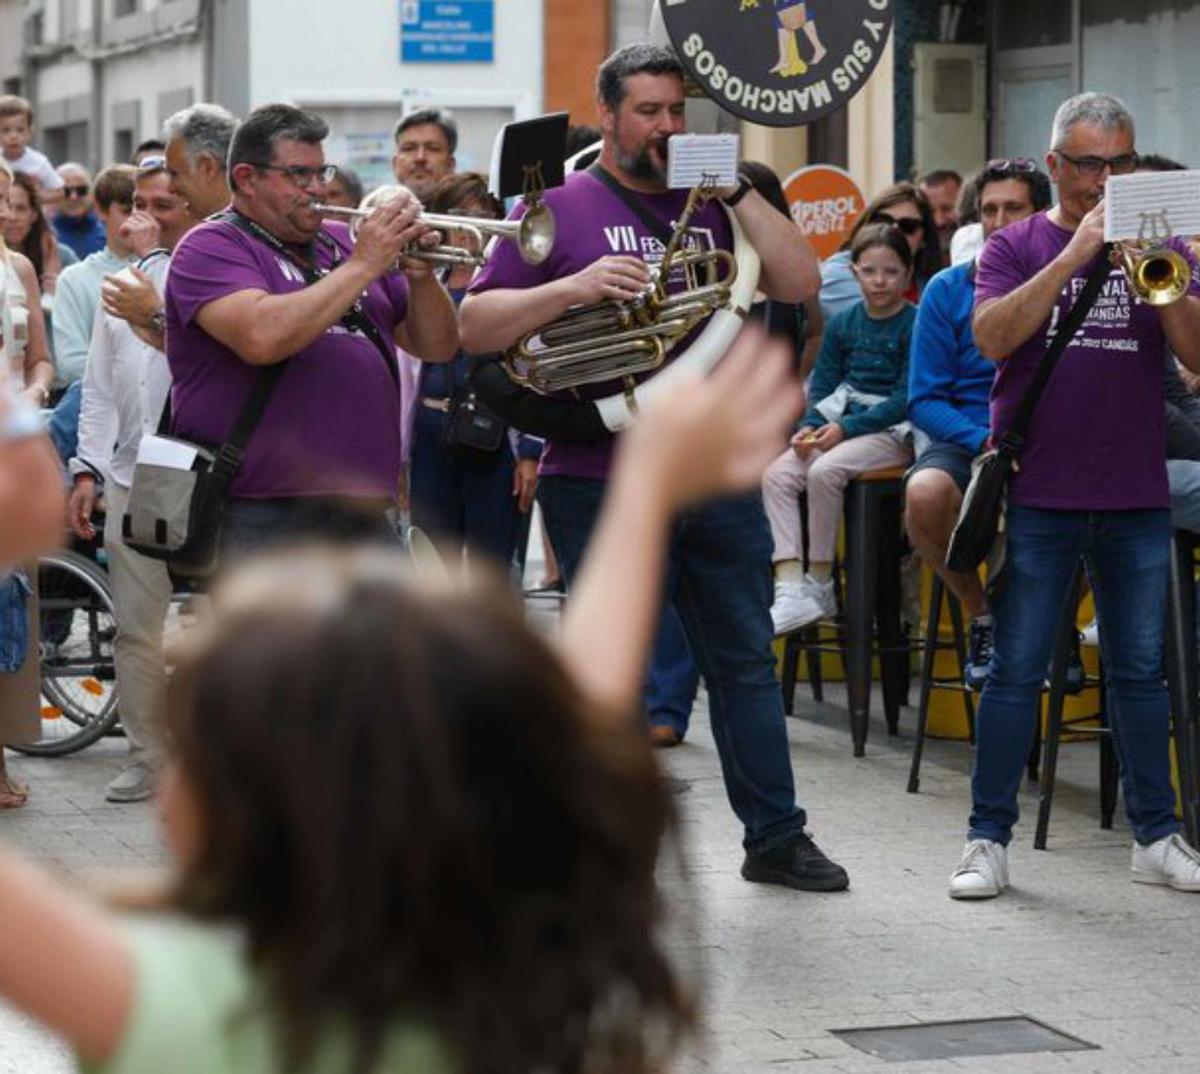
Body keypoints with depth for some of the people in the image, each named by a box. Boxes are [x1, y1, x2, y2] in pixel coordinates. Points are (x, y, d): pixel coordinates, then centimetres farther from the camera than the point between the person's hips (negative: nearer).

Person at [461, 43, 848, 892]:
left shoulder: (709, 207, 12)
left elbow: (800, 284, -1)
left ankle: (776, 836, 21)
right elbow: (474, 327, -5)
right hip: (600, 490, -4)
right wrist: (572, 287, -19)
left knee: (745, 661, 11)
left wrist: (738, 189, -5)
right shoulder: (558, 210, 0)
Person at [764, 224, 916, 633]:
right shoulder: (842, 324, 11)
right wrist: (811, 426, -8)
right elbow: (823, 385, 13)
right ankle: (791, 591, -23)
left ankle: (820, 584, -18)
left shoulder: (915, 325, -6)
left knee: (824, 472, -31)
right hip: (841, 425, 6)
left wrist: (845, 428, -17)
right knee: (776, 475, -17)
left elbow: (906, 398, -11)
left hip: (893, 430, -6)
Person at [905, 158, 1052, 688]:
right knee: (925, 492, -34)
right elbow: (925, 400, 3)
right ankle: (981, 614, -6)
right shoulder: (947, 290, 7)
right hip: (966, 439, 1)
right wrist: (985, 442, -15)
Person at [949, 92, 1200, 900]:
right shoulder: (1018, 246, 4)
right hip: (1037, 494, -2)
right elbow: (993, 338, -13)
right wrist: (1075, 255, -17)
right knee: (1016, 672, 0)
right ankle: (989, 840, 6)